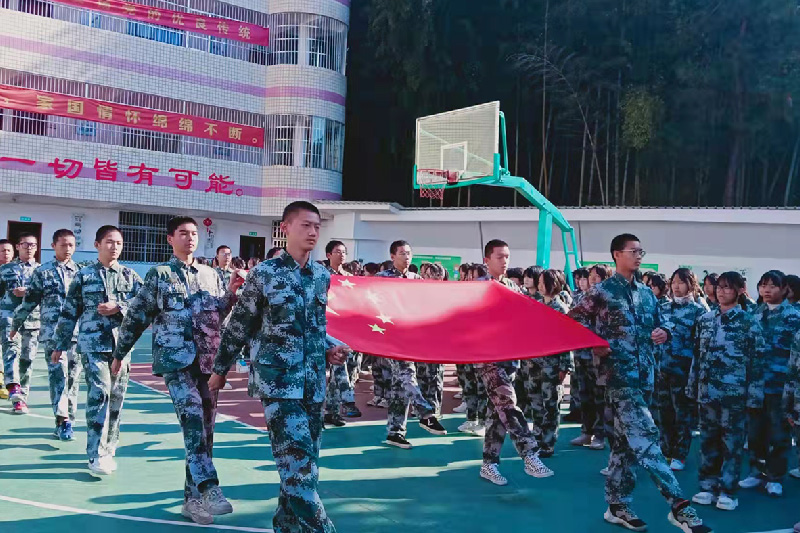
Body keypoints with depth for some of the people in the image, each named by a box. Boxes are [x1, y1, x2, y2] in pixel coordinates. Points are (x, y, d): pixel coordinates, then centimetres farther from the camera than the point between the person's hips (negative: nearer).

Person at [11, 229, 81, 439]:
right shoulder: (43, 272, 6)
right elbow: (29, 301, 10)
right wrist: (16, 324, 14)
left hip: (77, 333, 2)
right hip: (52, 333, -2)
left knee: (73, 377, 5)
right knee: (58, 374, -12)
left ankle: (64, 421, 16)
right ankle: (63, 419, -13)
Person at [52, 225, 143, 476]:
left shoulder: (130, 276, 10)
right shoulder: (84, 275, 5)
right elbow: (69, 312, 7)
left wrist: (119, 308, -13)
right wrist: (59, 344, 7)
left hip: (122, 344, 3)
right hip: (93, 343, -3)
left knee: (117, 397, 8)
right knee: (99, 394, -14)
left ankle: (108, 450, 23)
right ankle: (97, 455, -11)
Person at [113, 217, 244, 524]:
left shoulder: (212, 275, 14)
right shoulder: (159, 274, 3)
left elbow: (223, 316, 14)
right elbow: (136, 317, 6)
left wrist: (230, 293, -4)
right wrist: (119, 354, 10)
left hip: (208, 361, 5)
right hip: (175, 360, -4)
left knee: (204, 428, 5)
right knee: (193, 418, -24)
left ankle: (193, 498, 15)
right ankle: (208, 490, -29)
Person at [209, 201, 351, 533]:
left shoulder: (324, 277, 8)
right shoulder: (264, 273, -6)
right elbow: (239, 326, 1)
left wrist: (331, 350, 1)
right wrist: (220, 369, 7)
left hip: (313, 383, 6)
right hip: (278, 380, -5)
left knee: (302, 463, 12)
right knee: (298, 463, -11)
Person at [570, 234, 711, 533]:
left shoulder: (646, 294, 15)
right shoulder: (602, 291, -4)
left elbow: (659, 323, 23)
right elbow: (573, 320, 0)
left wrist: (663, 333, 1)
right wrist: (594, 345, -11)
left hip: (644, 375, 7)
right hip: (618, 374, -7)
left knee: (625, 441, 12)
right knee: (645, 437, -14)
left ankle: (617, 506, 20)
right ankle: (678, 505, -14)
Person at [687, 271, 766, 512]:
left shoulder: (749, 322, -4)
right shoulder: (705, 319, 8)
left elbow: (757, 360, -5)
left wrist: (753, 394, -9)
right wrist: (692, 385, 11)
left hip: (734, 391, -4)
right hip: (707, 389, 4)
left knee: (732, 440, 4)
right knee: (707, 438, 10)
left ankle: (728, 491, 14)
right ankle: (708, 486, 21)